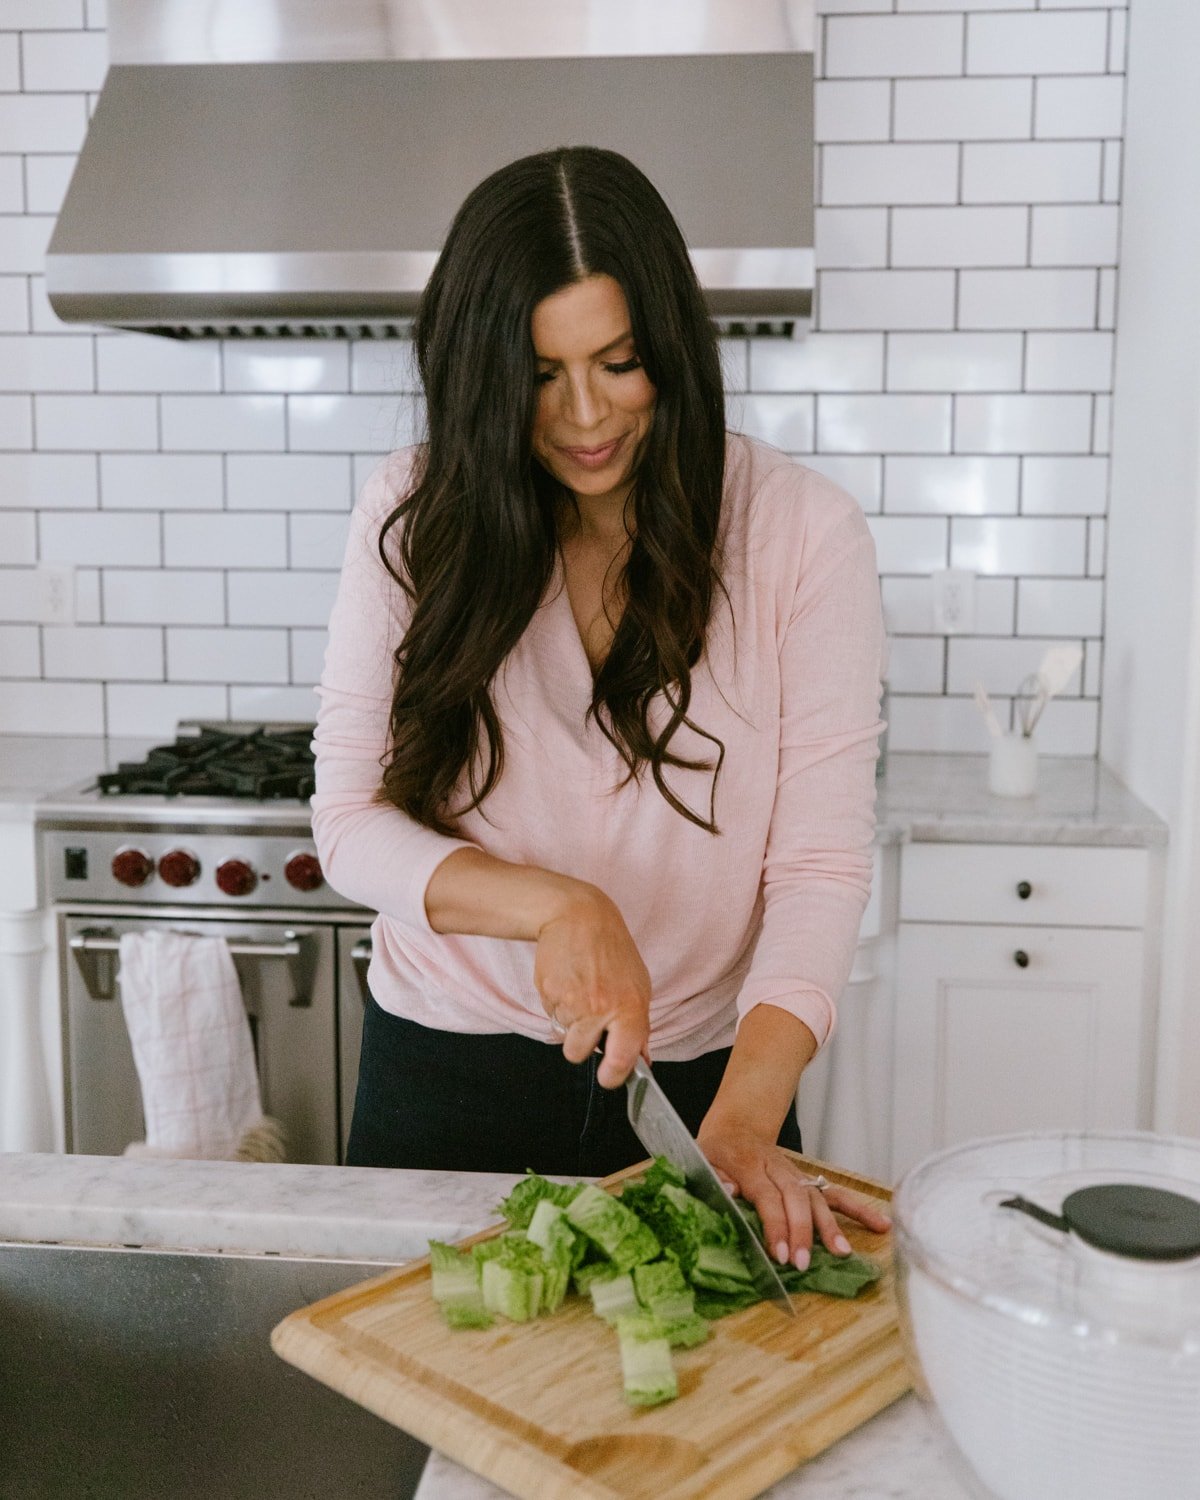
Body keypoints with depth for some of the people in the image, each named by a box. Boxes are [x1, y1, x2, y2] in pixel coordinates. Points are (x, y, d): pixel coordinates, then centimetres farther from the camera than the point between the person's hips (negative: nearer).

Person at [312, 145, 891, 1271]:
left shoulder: (801, 531, -11)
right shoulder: (417, 514, -7)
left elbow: (819, 860, -13)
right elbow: (349, 820, -9)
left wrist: (743, 1120, -25)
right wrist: (557, 904, -26)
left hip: (703, 1080, -1)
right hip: (446, 1072, 1)